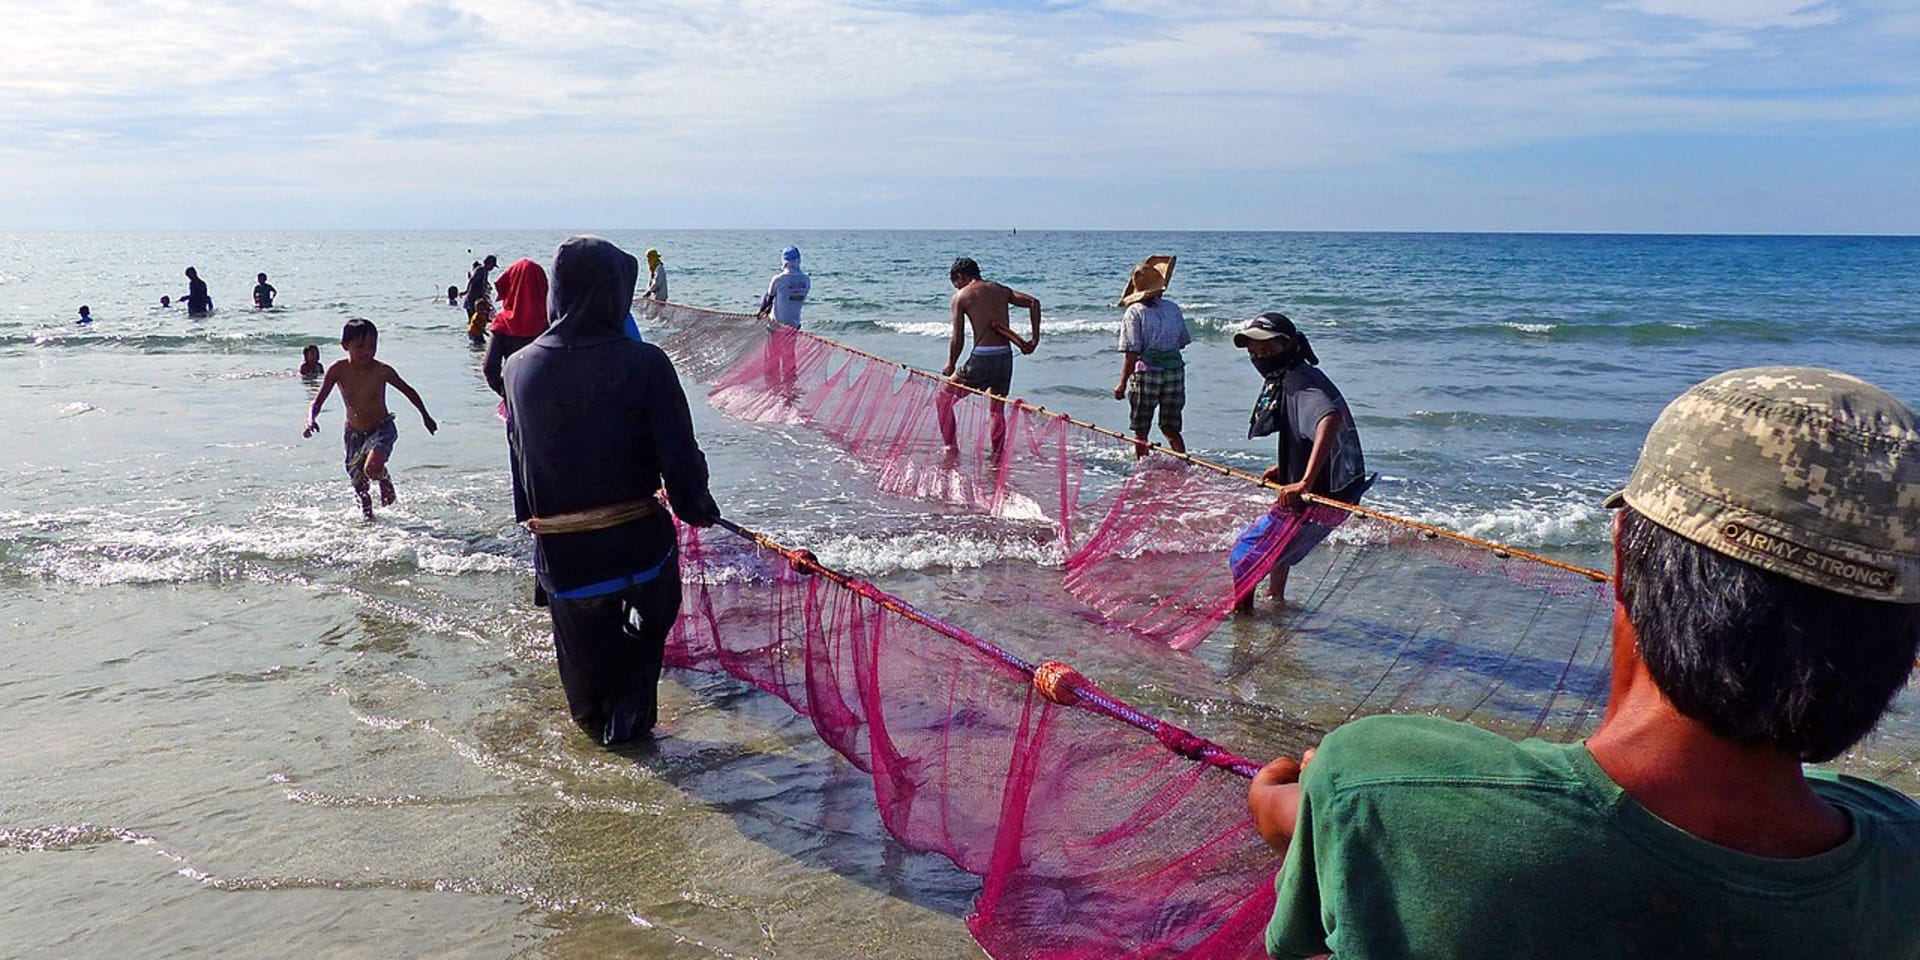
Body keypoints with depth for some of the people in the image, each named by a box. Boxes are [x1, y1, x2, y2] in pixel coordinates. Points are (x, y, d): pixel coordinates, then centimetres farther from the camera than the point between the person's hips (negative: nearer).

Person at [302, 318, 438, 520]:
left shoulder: (382, 371, -18)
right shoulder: (338, 370, -15)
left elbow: (408, 391, -1)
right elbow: (318, 402, -12)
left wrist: (425, 416, 11)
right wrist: (311, 420, -34)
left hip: (382, 429, -3)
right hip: (354, 433, 3)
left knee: (372, 468, -30)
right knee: (358, 484, 11)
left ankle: (385, 481, 7)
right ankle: (366, 511, 42)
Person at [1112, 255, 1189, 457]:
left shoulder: (1134, 312, -9)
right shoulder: (1173, 308, 4)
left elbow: (1131, 352, -14)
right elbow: (1183, 342, 11)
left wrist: (1122, 384, -11)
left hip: (1146, 372, -4)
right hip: (1175, 370, 4)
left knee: (1141, 431, 8)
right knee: (1171, 429, 15)